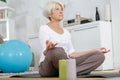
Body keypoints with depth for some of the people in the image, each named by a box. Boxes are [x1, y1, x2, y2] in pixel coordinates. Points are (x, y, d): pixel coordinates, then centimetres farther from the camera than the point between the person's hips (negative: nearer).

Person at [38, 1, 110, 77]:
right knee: (57, 51, -43)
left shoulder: (66, 32, 18)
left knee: (99, 56, -10)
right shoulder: (44, 28, -1)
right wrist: (48, 49, -37)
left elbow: (71, 54, 11)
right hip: (48, 69, -6)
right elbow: (45, 53, -11)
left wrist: (95, 50, 7)